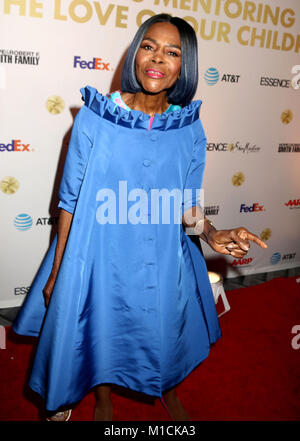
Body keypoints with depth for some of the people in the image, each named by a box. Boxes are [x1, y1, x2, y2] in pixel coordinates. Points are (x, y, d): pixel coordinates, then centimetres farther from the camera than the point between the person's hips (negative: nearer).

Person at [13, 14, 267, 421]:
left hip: (164, 260, 2)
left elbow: (186, 203, -1)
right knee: (100, 330, 17)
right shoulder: (95, 116, -11)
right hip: (101, 255, -1)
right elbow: (71, 199, -6)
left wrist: (212, 235, -22)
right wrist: (56, 273, -3)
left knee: (166, 330, 19)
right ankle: (103, 400, 51)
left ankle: (168, 392, 55)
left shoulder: (190, 128, -5)